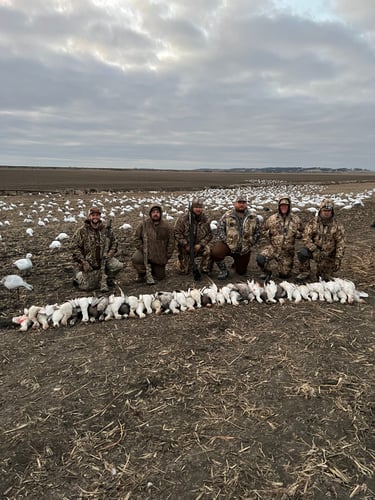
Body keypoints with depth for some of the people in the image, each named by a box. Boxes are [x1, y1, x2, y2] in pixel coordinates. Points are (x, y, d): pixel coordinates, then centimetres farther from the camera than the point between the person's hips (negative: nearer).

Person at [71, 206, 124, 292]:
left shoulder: (106, 230, 1)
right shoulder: (82, 231, -9)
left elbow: (114, 242, 12)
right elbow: (75, 247, -11)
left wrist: (111, 253, -7)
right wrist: (83, 262, -17)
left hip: (103, 259, 3)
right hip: (89, 263, -3)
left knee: (118, 265, -19)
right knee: (87, 286, -4)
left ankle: (106, 278, 10)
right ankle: (79, 275, 30)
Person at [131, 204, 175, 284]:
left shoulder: (167, 226, -5)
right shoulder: (144, 224, -5)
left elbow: (171, 242, 0)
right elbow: (137, 237, 2)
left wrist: (167, 256, -3)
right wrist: (141, 249, -9)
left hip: (159, 256, 1)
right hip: (145, 253, -1)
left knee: (160, 276, 5)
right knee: (135, 259, -32)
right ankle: (142, 274, -2)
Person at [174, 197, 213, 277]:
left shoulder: (204, 220, -3)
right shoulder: (183, 219, -14)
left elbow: (209, 234, -1)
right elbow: (177, 233, -16)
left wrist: (200, 244, -16)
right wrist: (186, 245, -20)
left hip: (198, 246, 2)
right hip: (185, 247, -2)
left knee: (208, 251, -31)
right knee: (184, 271, 2)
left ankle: (205, 270, -8)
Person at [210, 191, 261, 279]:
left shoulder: (253, 218, 0)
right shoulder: (227, 216, -5)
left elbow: (257, 232, 5)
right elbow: (220, 229, -5)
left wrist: (249, 243, -3)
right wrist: (226, 241, -14)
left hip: (244, 250, 2)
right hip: (228, 245, -2)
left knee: (241, 272, 11)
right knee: (215, 252, -33)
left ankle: (237, 263, 49)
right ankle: (223, 271, -5)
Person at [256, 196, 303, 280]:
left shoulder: (296, 219, 0)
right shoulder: (272, 218, -1)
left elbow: (300, 233, 12)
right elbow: (263, 231, 12)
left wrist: (295, 233, -8)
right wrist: (270, 234, -5)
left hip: (287, 251, 1)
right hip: (273, 247, 0)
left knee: (284, 275, 5)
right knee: (260, 259, -29)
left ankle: (285, 269, 44)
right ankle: (267, 272, 3)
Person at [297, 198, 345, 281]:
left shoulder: (337, 226, -7)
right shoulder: (313, 222, -6)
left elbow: (340, 243, -7)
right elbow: (306, 237, -14)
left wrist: (338, 259, -14)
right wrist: (314, 250, -26)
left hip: (328, 255, 0)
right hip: (313, 250, 0)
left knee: (325, 277, -4)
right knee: (302, 253, -31)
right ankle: (305, 272, -5)